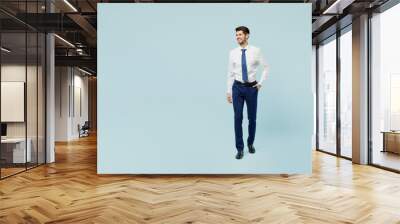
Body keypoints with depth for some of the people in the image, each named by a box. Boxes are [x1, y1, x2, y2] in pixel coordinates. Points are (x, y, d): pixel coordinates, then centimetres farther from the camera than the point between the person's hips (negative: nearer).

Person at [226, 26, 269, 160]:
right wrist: (228, 91, 2)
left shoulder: (255, 51, -5)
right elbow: (230, 73, 4)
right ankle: (240, 148, 10)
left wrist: (260, 83, -2)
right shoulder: (233, 53, 0)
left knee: (252, 118, 10)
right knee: (238, 118, -2)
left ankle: (250, 143, 32)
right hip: (237, 88, 1)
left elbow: (266, 68, 5)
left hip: (252, 88, 0)